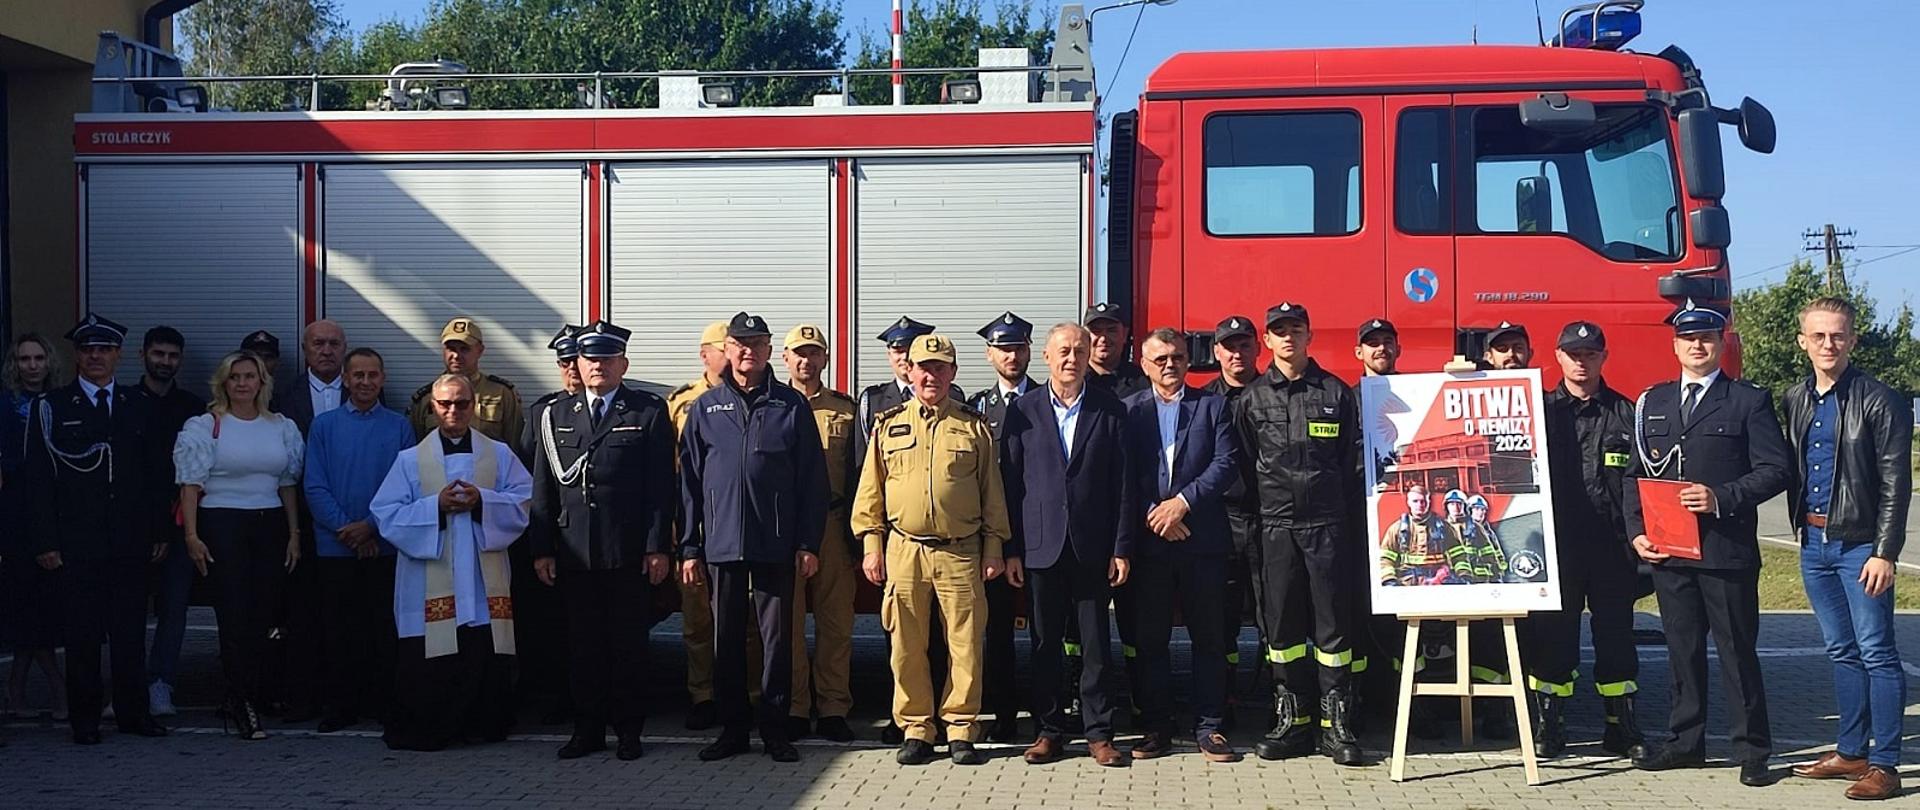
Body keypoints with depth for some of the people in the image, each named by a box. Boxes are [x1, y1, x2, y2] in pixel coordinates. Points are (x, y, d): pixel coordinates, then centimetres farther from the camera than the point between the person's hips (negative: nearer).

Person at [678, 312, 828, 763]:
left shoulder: (792, 405, 4)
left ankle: (775, 729, 14)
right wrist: (688, 548, 2)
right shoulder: (705, 408, 7)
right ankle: (732, 728, 18)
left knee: (777, 638, 3)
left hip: (776, 545, -1)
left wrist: (809, 543, -3)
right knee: (726, 639, 7)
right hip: (721, 544, 1)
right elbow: (689, 481, 7)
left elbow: (812, 480, 2)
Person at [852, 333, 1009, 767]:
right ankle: (914, 730, 13)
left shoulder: (974, 427, 7)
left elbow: (992, 493, 9)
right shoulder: (888, 425, 8)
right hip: (904, 550, 1)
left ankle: (961, 730, 10)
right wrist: (871, 547, 3)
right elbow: (871, 490, 9)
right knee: (906, 646, 3)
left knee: (966, 645, 0)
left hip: (961, 552, 0)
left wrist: (994, 548, 5)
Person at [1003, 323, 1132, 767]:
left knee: (1095, 643, 3)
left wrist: (1122, 548, -3)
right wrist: (1011, 550, 0)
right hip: (1041, 547, 1)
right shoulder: (1023, 411, 5)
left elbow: (1123, 485, 3)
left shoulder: (1111, 410, 4)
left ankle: (1098, 732, 11)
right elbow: (1011, 483, 4)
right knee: (1045, 643, 6)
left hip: (1092, 547, 0)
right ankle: (1050, 730, 15)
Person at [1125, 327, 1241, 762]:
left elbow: (1227, 464, -2)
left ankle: (1208, 726, 9)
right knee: (1150, 638, 3)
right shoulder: (1129, 410, 9)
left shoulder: (1213, 405, 8)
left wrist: (1182, 502, -12)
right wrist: (1153, 514, -9)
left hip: (1202, 538, 0)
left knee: (1208, 636, 2)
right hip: (1148, 541, 0)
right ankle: (1156, 727, 11)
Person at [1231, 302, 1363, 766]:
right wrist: (1252, 518, 4)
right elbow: (1243, 465, 9)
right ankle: (1291, 721, 13)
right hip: (1275, 526, 1)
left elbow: (1353, 460, 6)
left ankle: (1336, 725, 5)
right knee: (1281, 622, 4)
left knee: (1333, 623, 0)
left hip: (1327, 524, -1)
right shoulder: (1252, 399, 8)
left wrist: (1346, 516, 1)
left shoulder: (1336, 392, 6)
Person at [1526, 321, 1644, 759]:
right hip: (1556, 542, 0)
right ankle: (1549, 724, 11)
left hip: (1611, 543, 0)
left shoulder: (1624, 412, 8)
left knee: (1615, 632, 6)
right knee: (1551, 633, 3)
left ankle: (1621, 725, 14)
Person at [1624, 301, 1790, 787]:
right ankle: (1685, 742, 20)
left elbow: (1776, 469, -4)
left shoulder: (1749, 402, 2)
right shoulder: (1651, 403, 14)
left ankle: (1751, 751, 9)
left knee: (1738, 651, 1)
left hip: (1728, 550, -4)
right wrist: (1637, 532, 3)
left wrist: (1722, 499, -16)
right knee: (1682, 650, 11)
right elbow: (1635, 474, 15)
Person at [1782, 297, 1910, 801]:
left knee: (1876, 653, -4)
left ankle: (1884, 765, 0)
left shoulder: (1880, 401, -7)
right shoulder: (1795, 400, 10)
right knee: (1842, 652, 14)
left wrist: (1885, 553, -15)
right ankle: (1851, 752, 22)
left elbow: (1896, 483, -10)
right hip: (1814, 542, 6)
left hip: (1860, 543, -6)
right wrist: (1801, 528, 7)